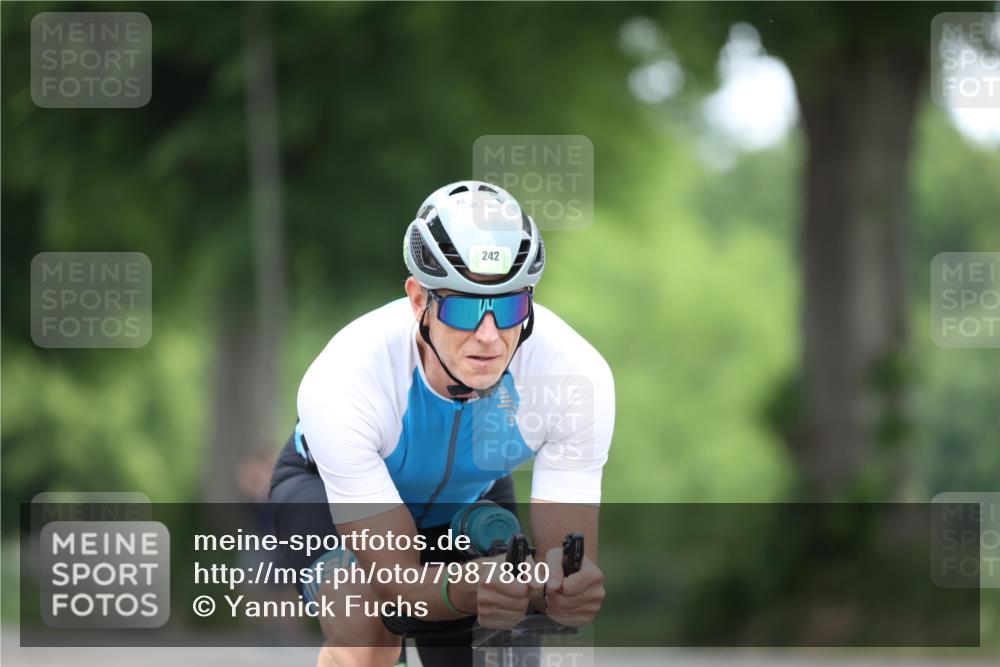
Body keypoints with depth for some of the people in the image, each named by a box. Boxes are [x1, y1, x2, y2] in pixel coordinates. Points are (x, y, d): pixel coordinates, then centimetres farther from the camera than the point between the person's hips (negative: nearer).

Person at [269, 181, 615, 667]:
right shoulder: (341, 386, -41)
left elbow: (565, 554, -30)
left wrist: (566, 590, -55)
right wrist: (467, 593, -61)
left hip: (468, 498, 3)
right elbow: (397, 582, -38)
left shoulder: (577, 376, -35)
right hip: (331, 486, -3)